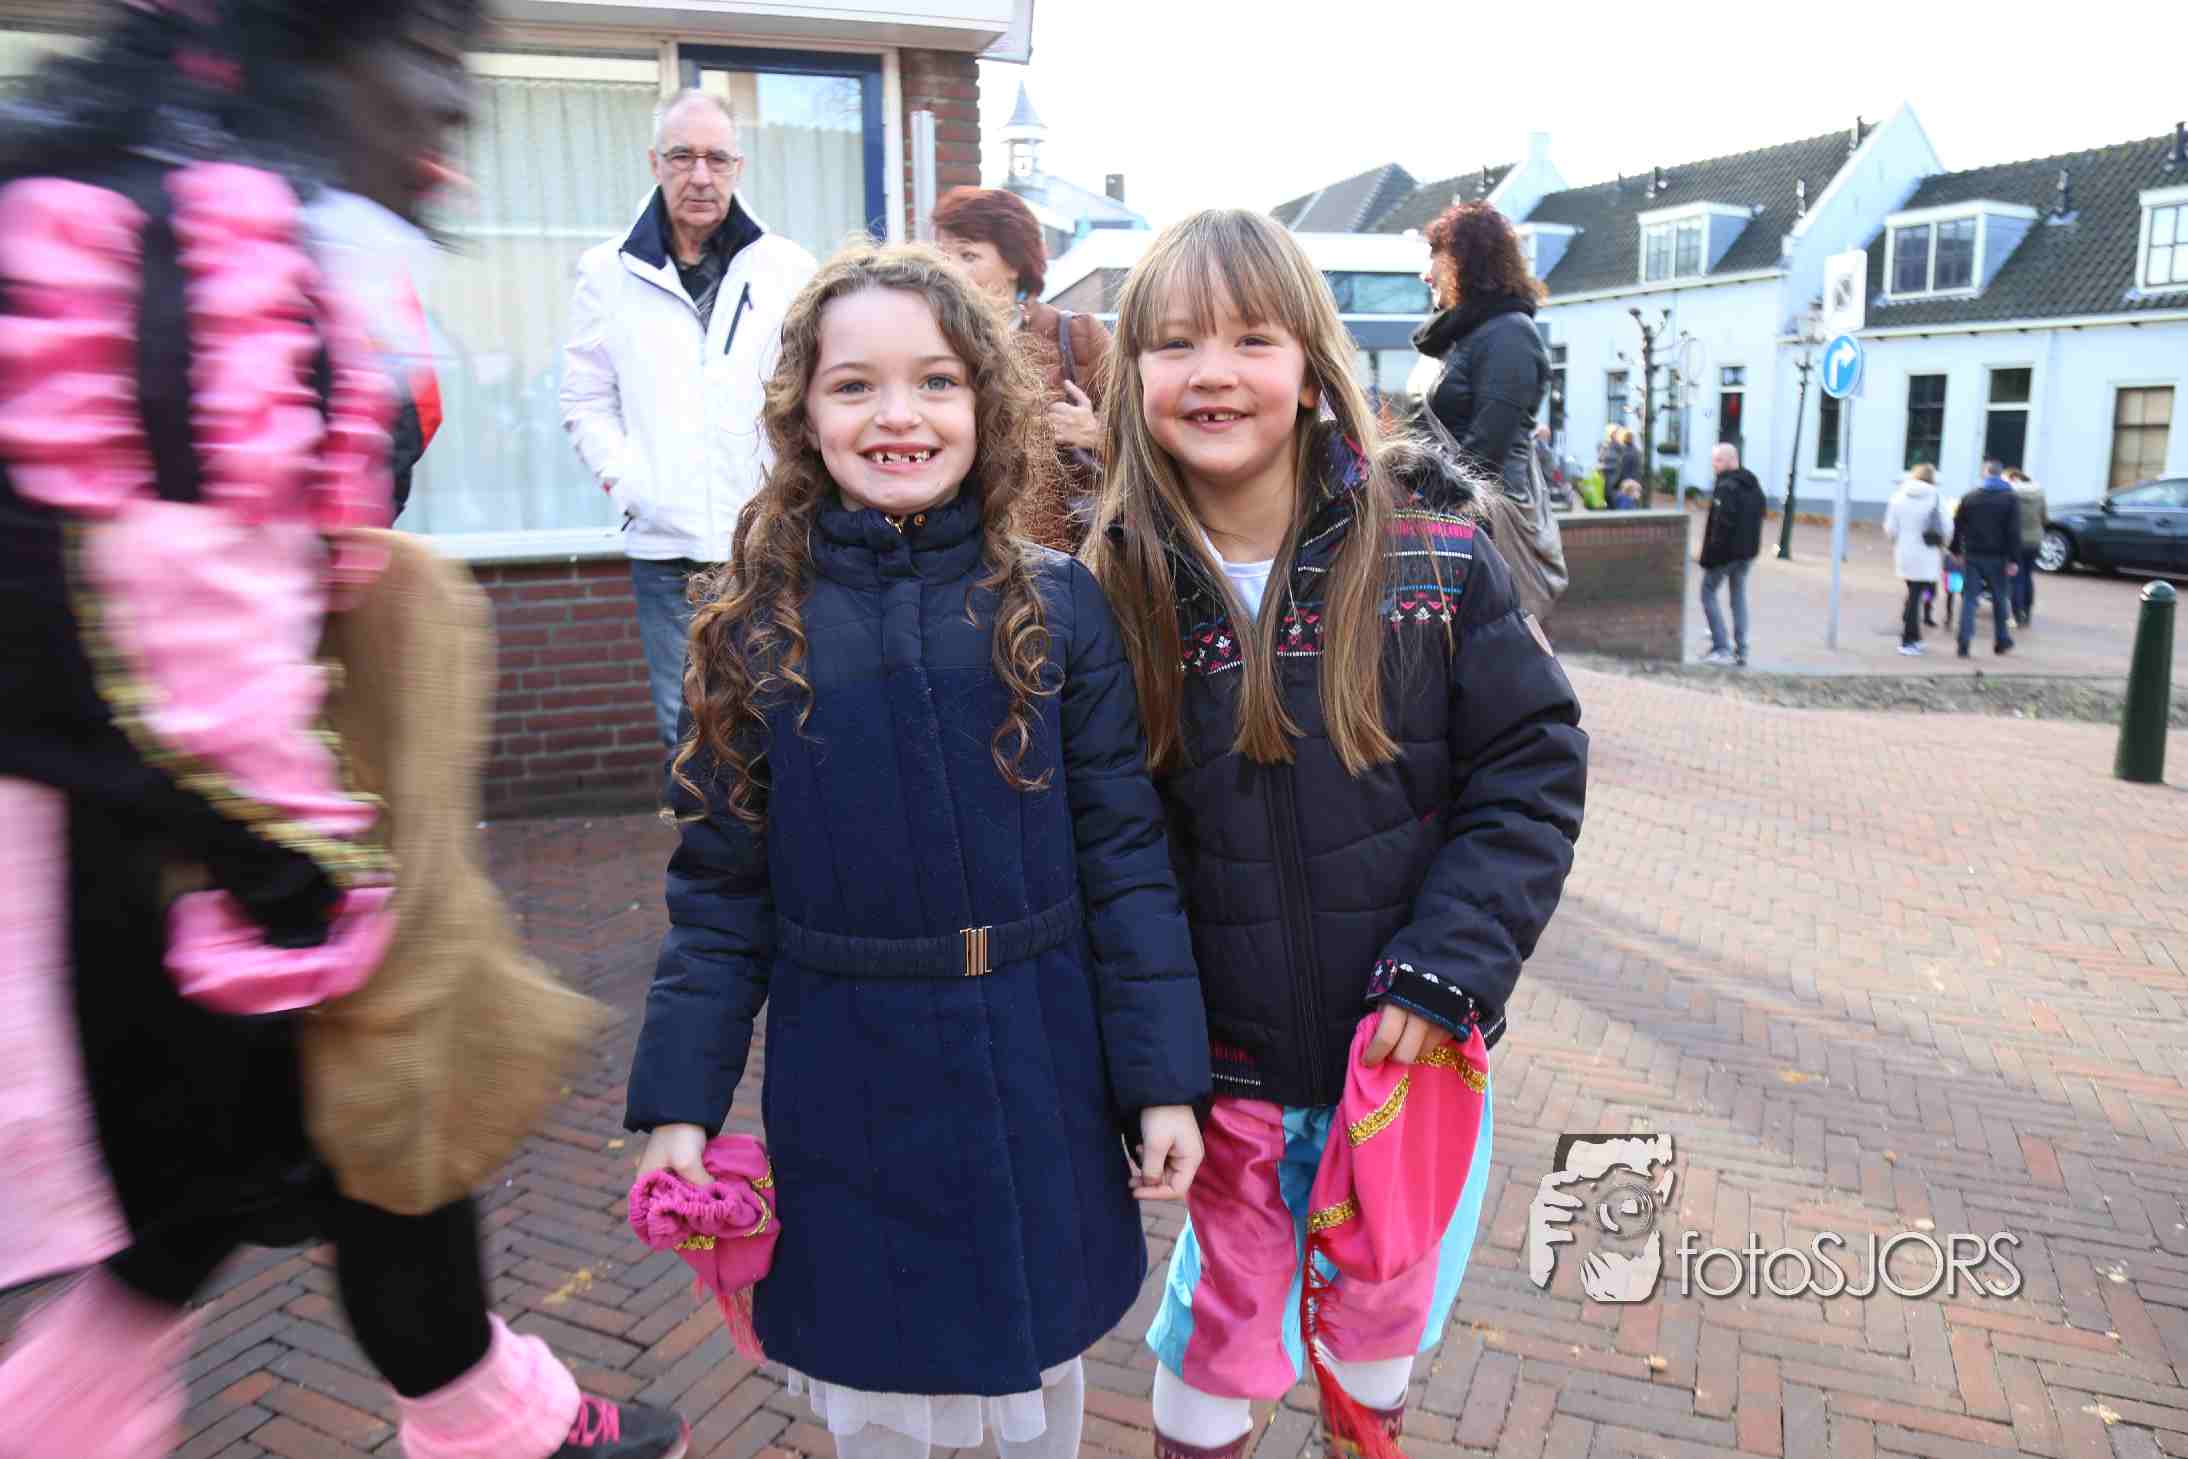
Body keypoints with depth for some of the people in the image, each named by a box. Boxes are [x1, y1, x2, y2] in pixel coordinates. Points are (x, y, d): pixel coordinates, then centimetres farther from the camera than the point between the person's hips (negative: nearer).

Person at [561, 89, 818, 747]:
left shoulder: (789, 268, 5)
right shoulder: (611, 273, 8)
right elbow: (586, 399, 12)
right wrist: (624, 481, -2)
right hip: (665, 547, 1)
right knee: (686, 729, 7)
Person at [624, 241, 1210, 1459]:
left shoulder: (1057, 609, -8)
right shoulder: (755, 629, -6)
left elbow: (1125, 857, -6)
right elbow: (721, 892, -1)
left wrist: (1165, 1081, -6)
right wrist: (679, 1103, -2)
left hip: (1033, 1074, 0)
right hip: (844, 1084, 0)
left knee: (1043, 1353, 22)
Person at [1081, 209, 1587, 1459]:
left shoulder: (1431, 548, -10)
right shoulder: (1116, 588, -9)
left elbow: (1531, 769, -7)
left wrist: (1447, 971, -15)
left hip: (1411, 1041, 1)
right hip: (1228, 1062, 0)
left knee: (1388, 1301, 23)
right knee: (1223, 1316, 18)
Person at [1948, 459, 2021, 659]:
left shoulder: (1969, 498, 4)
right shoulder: (2010, 498, -3)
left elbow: (1956, 526, 4)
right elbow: (2014, 532, -9)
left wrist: (1956, 550, 12)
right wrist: (2014, 560, -10)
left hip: (1972, 555, 1)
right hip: (1998, 557, -1)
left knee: (1969, 598, 1)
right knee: (2000, 599, 12)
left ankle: (1964, 643, -9)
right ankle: (2002, 641, 21)